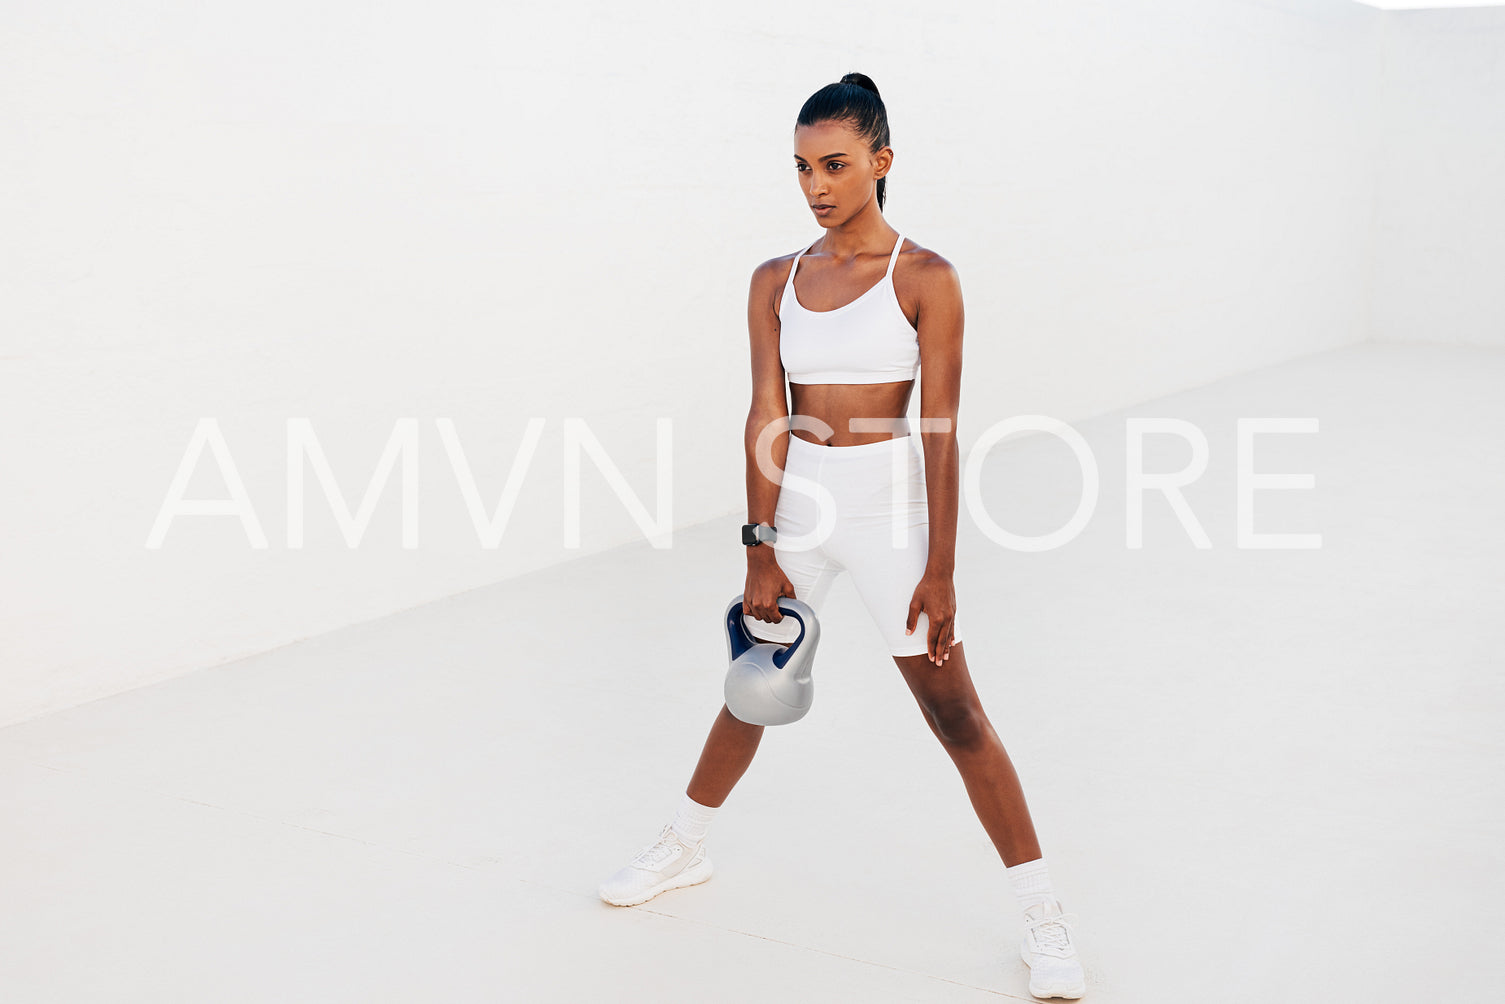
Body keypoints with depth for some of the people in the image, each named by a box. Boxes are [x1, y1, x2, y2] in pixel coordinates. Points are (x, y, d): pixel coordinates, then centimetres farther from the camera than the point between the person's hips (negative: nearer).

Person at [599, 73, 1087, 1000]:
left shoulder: (924, 279, -8)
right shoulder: (777, 282, 3)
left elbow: (940, 431, -10)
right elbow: (768, 417, 0)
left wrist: (940, 569, -13)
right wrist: (762, 550, -6)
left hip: (889, 505, -4)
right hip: (796, 505, 4)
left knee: (956, 714, -1)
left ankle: (1046, 919, 11)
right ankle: (685, 849, 40)